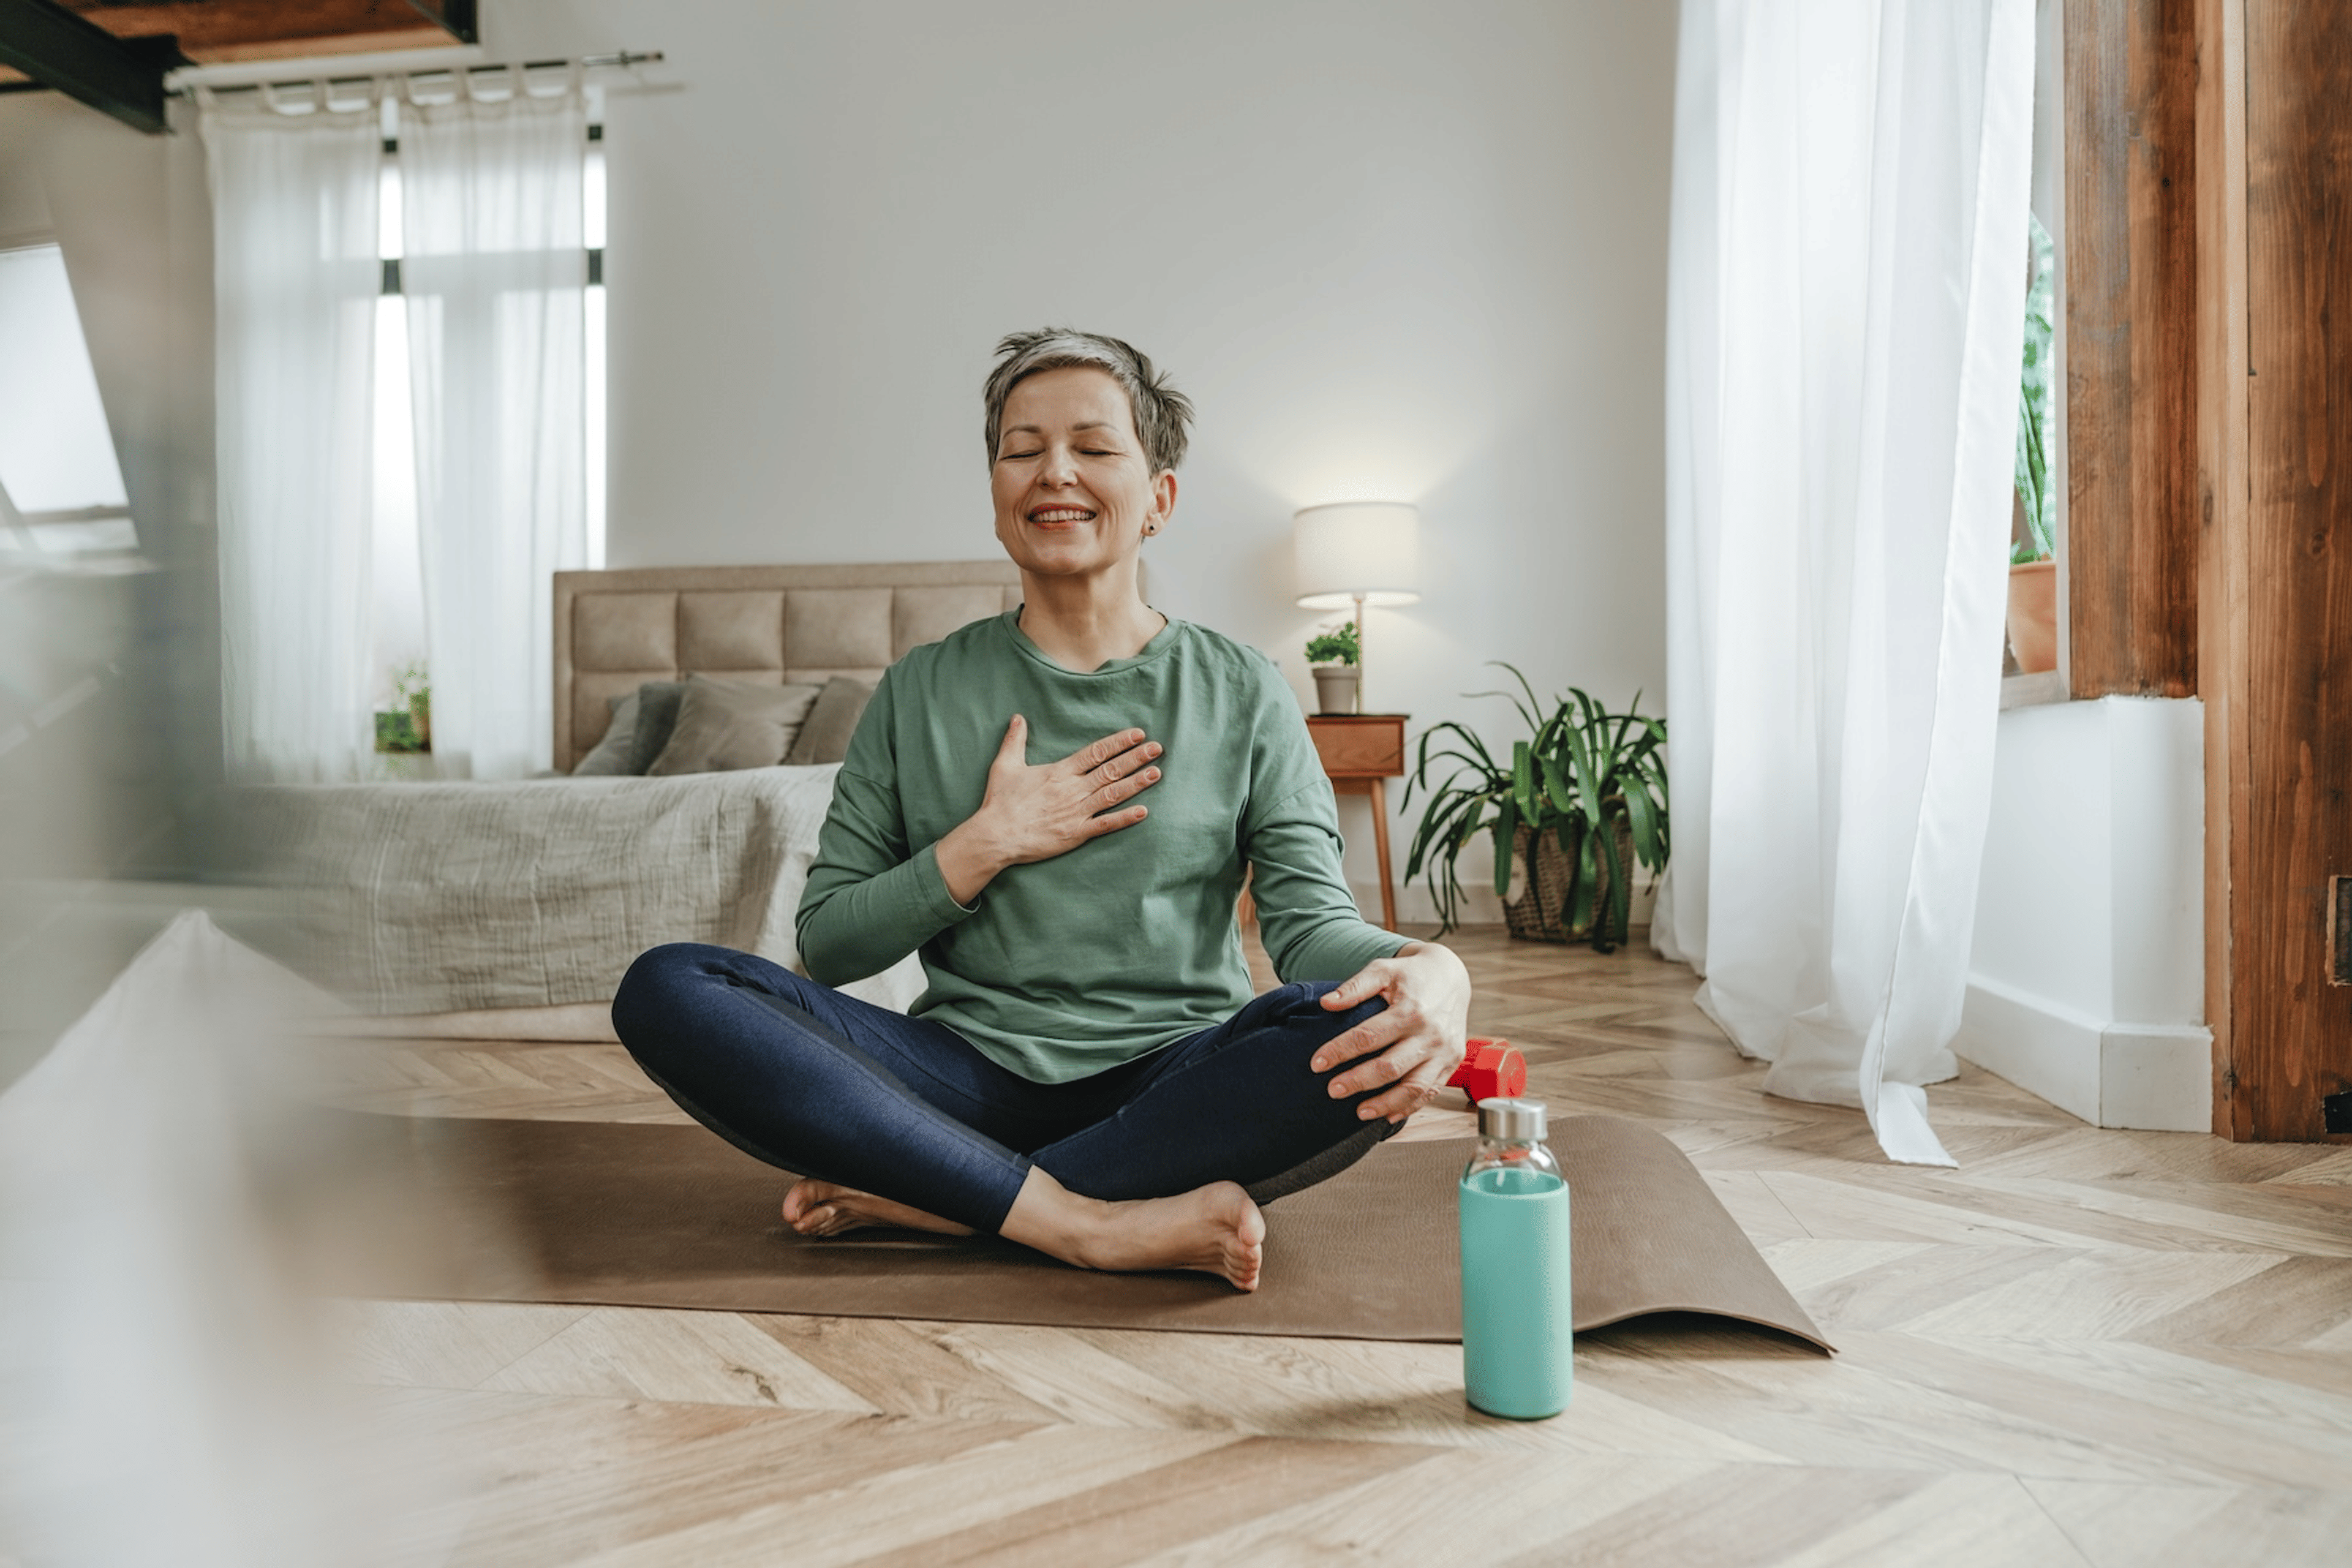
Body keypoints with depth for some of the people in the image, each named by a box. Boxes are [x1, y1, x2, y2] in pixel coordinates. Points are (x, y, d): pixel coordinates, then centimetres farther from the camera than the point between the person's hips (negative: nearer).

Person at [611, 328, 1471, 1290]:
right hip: (969, 1074, 1)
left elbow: (1314, 919, -4)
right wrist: (987, 844, -9)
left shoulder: (1241, 695, 5)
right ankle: (1093, 1223, -26)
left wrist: (1427, 969, -27)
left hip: (1171, 1081, -1)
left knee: (1373, 1032, -32)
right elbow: (827, 945, 6)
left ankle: (912, 1195, -21)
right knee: (666, 991, -19)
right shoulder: (922, 693, 8)